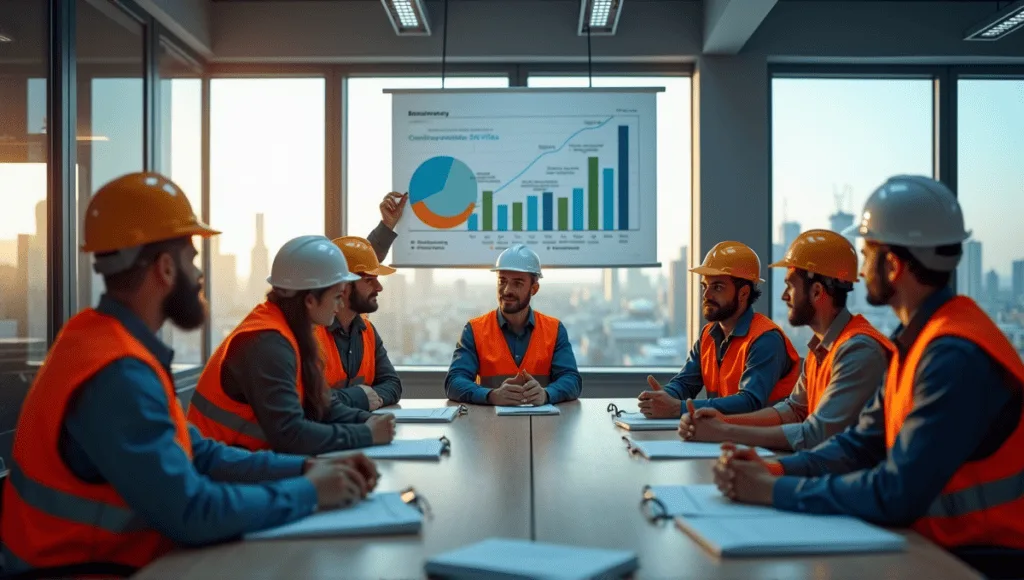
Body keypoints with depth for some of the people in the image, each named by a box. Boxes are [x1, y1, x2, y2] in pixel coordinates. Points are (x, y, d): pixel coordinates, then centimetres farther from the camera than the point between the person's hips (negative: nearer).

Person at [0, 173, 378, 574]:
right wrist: (309, 492, -14)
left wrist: (303, 467, -2)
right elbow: (192, 514, -26)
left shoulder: (107, 338, 4)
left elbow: (198, 455, 6)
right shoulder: (118, 374, -25)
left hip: (107, 553, 8)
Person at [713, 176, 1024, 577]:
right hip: (937, 543, 7)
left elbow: (895, 495, -26)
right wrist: (773, 470, -9)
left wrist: (776, 491, -19)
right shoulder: (919, 339, 7)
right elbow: (861, 444, 6)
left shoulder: (956, 356, -23)